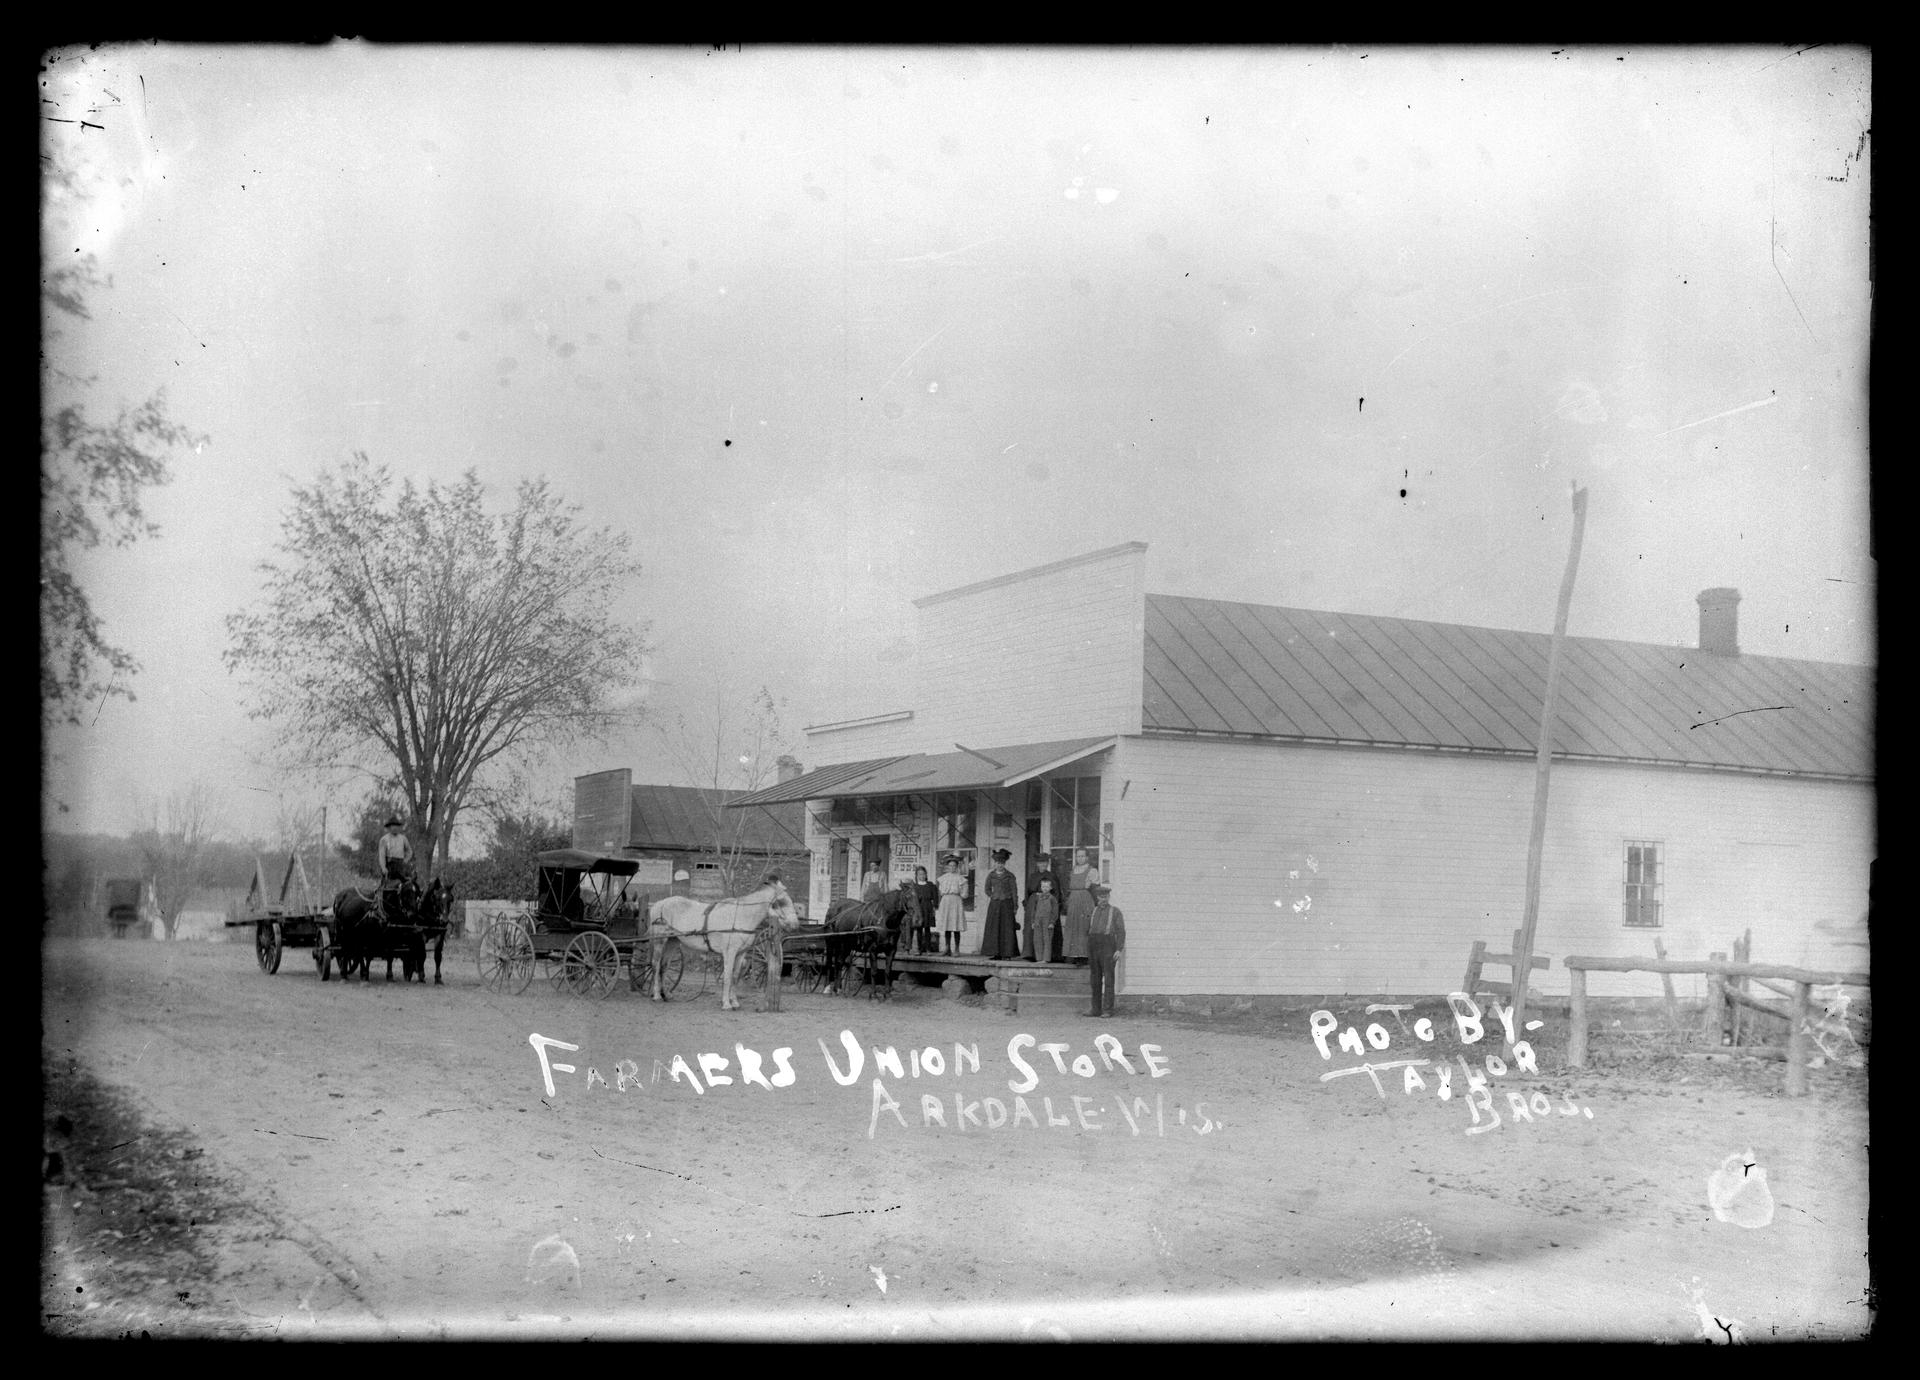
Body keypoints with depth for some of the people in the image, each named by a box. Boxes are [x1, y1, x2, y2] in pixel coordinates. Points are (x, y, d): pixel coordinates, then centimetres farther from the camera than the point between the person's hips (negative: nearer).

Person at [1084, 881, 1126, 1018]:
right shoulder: (1093, 912, 17)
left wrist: (1119, 950, -13)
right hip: (1093, 944, 5)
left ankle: (1107, 1010, -7)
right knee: (1095, 978, 6)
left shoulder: (1115, 911, 3)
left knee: (1108, 978, -7)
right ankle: (1096, 1009, 9)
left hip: (1108, 946, -5)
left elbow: (1121, 931, -3)